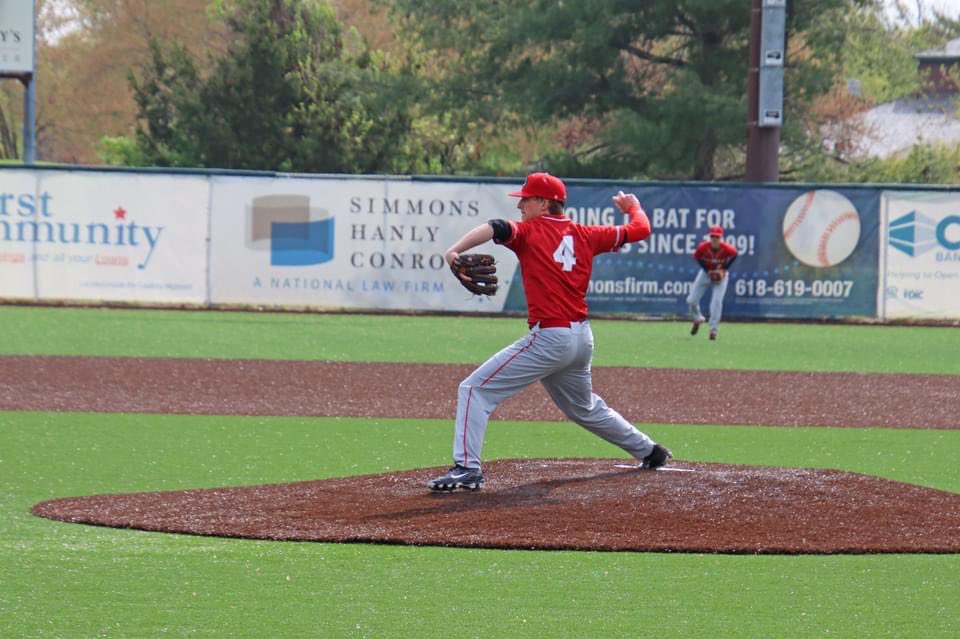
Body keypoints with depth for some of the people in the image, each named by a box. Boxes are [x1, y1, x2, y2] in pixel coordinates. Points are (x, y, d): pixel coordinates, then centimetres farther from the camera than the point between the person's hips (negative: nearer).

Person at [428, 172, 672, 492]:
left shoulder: (530, 231, -4)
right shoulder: (585, 236, 11)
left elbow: (496, 229, -24)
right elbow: (640, 229, 18)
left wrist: (455, 250, -37)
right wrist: (633, 205, 40)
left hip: (549, 338, -8)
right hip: (583, 338, 8)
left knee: (474, 389, -6)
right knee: (585, 408, 31)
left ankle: (467, 467, -18)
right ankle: (649, 451, 40)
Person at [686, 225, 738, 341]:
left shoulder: (727, 248, -27)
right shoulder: (703, 247, -25)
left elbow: (734, 254, -5)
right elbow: (697, 257, -5)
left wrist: (724, 269, -12)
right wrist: (707, 271, -14)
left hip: (720, 275, -2)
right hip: (705, 272, 2)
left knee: (717, 302, -16)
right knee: (691, 300, -1)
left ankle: (713, 330, -7)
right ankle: (698, 319, 31)